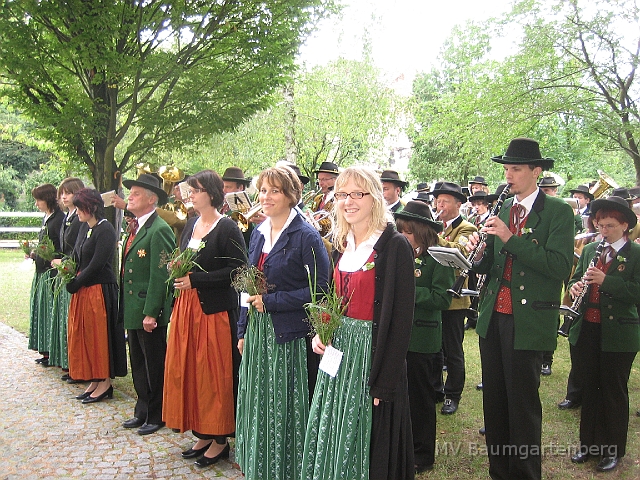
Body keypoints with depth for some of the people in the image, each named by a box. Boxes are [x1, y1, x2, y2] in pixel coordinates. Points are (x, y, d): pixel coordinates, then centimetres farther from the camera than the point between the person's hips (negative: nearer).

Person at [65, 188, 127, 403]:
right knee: (84, 335, 12)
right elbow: (77, 258, 14)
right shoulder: (85, 228, 12)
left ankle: (105, 383, 10)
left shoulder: (105, 230, -15)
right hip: (82, 289, 9)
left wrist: (74, 284, -12)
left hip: (100, 290, -9)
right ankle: (94, 380, 22)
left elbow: (96, 264, -19)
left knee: (100, 335, -1)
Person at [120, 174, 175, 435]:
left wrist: (150, 313, -21)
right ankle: (142, 412, 31)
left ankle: (157, 416, 18)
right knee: (138, 364, 18)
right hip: (132, 310, 9)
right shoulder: (134, 228, 13)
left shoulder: (159, 230, -17)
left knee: (154, 365, 4)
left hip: (149, 311, -9)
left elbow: (160, 275, -20)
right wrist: (125, 308, 15)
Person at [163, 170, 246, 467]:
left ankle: (219, 439, 13)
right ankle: (202, 435, 23)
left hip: (215, 309, -8)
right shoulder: (191, 225, 13)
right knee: (187, 370, 10)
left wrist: (195, 280, -19)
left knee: (214, 374, 0)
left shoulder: (227, 228, -11)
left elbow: (237, 270, -17)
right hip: (186, 306, 8)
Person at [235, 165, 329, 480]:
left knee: (285, 406, 2)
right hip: (258, 333, 7)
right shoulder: (258, 233, 10)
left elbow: (320, 288, -17)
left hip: (290, 335, -7)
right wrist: (243, 331, 14)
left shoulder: (306, 236, -12)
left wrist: (271, 301, -18)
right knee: (258, 404, 14)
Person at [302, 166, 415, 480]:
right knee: (335, 439, 15)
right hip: (338, 350, 7)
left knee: (369, 442, 6)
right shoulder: (341, 245, 8)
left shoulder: (395, 246, -14)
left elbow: (401, 318, -16)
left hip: (373, 353, -6)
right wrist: (320, 332, -2)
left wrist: (384, 381, -19)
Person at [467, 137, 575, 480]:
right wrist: (478, 252, -10)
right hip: (493, 317, 6)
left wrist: (510, 238, -21)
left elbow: (560, 266, -18)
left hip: (528, 320, -5)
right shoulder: (501, 211, 13)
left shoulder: (558, 212, -5)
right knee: (494, 398, 13)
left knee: (523, 402, 2)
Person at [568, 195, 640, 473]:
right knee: (589, 387, 14)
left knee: (614, 391, 6)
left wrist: (604, 280, -26)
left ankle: (613, 450, 20)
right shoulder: (590, 250, 11)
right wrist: (575, 286, -8)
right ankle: (589, 443, 27)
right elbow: (575, 278, 15)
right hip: (587, 330, 5)